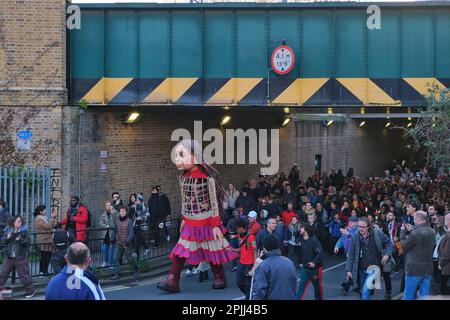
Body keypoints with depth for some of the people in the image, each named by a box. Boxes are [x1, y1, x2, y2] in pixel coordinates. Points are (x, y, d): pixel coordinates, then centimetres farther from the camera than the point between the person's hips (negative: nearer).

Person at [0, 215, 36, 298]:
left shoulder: (24, 231, -5)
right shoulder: (8, 230, 3)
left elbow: (26, 242, -8)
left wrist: (20, 239, -24)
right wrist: (8, 237, -16)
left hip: (20, 257, -3)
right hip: (9, 256, 3)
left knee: (24, 274, 3)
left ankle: (30, 291, 14)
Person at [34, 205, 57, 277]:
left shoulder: (43, 218, 19)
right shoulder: (38, 219, -11)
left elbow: (51, 226, 21)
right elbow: (47, 226, -20)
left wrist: (53, 218, 11)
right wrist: (52, 217, -12)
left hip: (48, 240, 9)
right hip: (43, 241, -9)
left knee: (48, 256, 8)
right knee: (44, 256, -8)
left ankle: (45, 271, 13)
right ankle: (42, 272, -4)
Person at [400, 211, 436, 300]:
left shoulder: (416, 233, -21)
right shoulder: (432, 232, 5)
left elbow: (404, 246, -10)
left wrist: (403, 232, 2)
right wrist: (410, 231, 13)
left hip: (414, 269, -7)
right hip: (428, 269, 7)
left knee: (408, 295, 3)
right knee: (425, 295, 8)